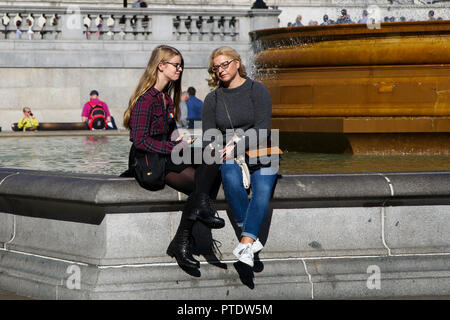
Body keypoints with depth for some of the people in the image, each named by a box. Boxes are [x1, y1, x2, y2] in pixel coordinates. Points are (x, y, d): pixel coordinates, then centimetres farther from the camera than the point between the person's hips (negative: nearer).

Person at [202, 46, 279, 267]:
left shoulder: (256, 90, 3)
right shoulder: (213, 99, 14)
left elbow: (262, 131, -7)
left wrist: (236, 148, -19)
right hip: (229, 156, 2)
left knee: (263, 188, -32)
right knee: (231, 177, -34)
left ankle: (246, 243, -43)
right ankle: (252, 239, -34)